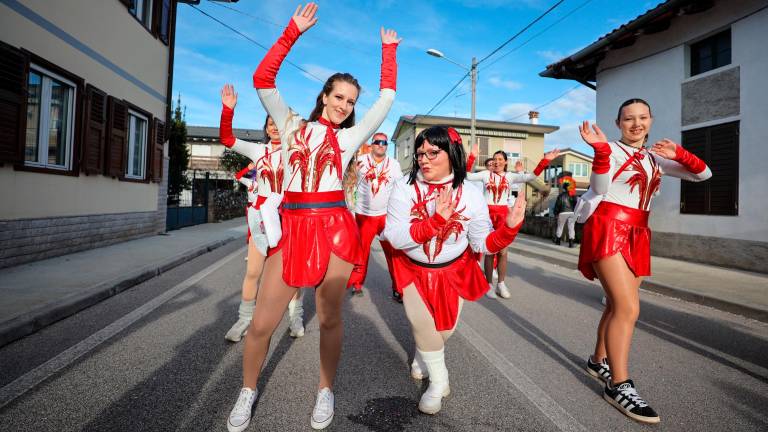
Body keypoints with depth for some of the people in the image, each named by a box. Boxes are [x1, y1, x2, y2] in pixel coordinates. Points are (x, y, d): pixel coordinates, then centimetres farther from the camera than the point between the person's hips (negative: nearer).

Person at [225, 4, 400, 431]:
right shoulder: (293, 125, 15)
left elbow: (387, 99, 14)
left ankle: (326, 391, 31)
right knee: (262, 323, 3)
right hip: (291, 227, 1)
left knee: (330, 318, 7)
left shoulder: (350, 136, 13)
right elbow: (263, 80, 8)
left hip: (334, 227, 0)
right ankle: (248, 391, 30)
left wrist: (389, 52, 21)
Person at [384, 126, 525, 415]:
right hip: (414, 269, -1)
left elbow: (483, 243, -12)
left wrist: (509, 228, -32)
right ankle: (438, 381, 21)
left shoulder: (471, 194, -15)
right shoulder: (405, 188, -19)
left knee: (445, 329, 9)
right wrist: (436, 220, -40)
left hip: (454, 270, 2)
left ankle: (423, 355, 48)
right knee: (421, 323, -11)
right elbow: (396, 238, -27)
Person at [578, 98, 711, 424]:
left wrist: (678, 154, -1)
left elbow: (703, 174, 17)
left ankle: (598, 361, 31)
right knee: (629, 308, -15)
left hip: (637, 235, 7)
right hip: (608, 229, -7)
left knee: (618, 305, 13)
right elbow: (599, 188, -16)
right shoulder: (612, 150, -2)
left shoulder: (654, 157, 17)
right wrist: (601, 151, -29)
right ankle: (619, 386, -5)